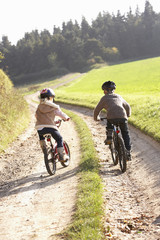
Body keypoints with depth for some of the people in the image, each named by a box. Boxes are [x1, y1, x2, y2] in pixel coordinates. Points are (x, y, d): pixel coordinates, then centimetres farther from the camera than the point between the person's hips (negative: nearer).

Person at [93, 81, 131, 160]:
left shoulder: (104, 98, 20)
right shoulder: (119, 97, 30)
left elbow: (97, 110, 24)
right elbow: (127, 107, 42)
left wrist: (96, 118, 44)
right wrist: (128, 115, 61)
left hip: (112, 117, -2)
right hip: (123, 117, 2)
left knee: (109, 123, 34)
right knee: (126, 134, 17)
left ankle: (109, 138, 21)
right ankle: (128, 153, 9)